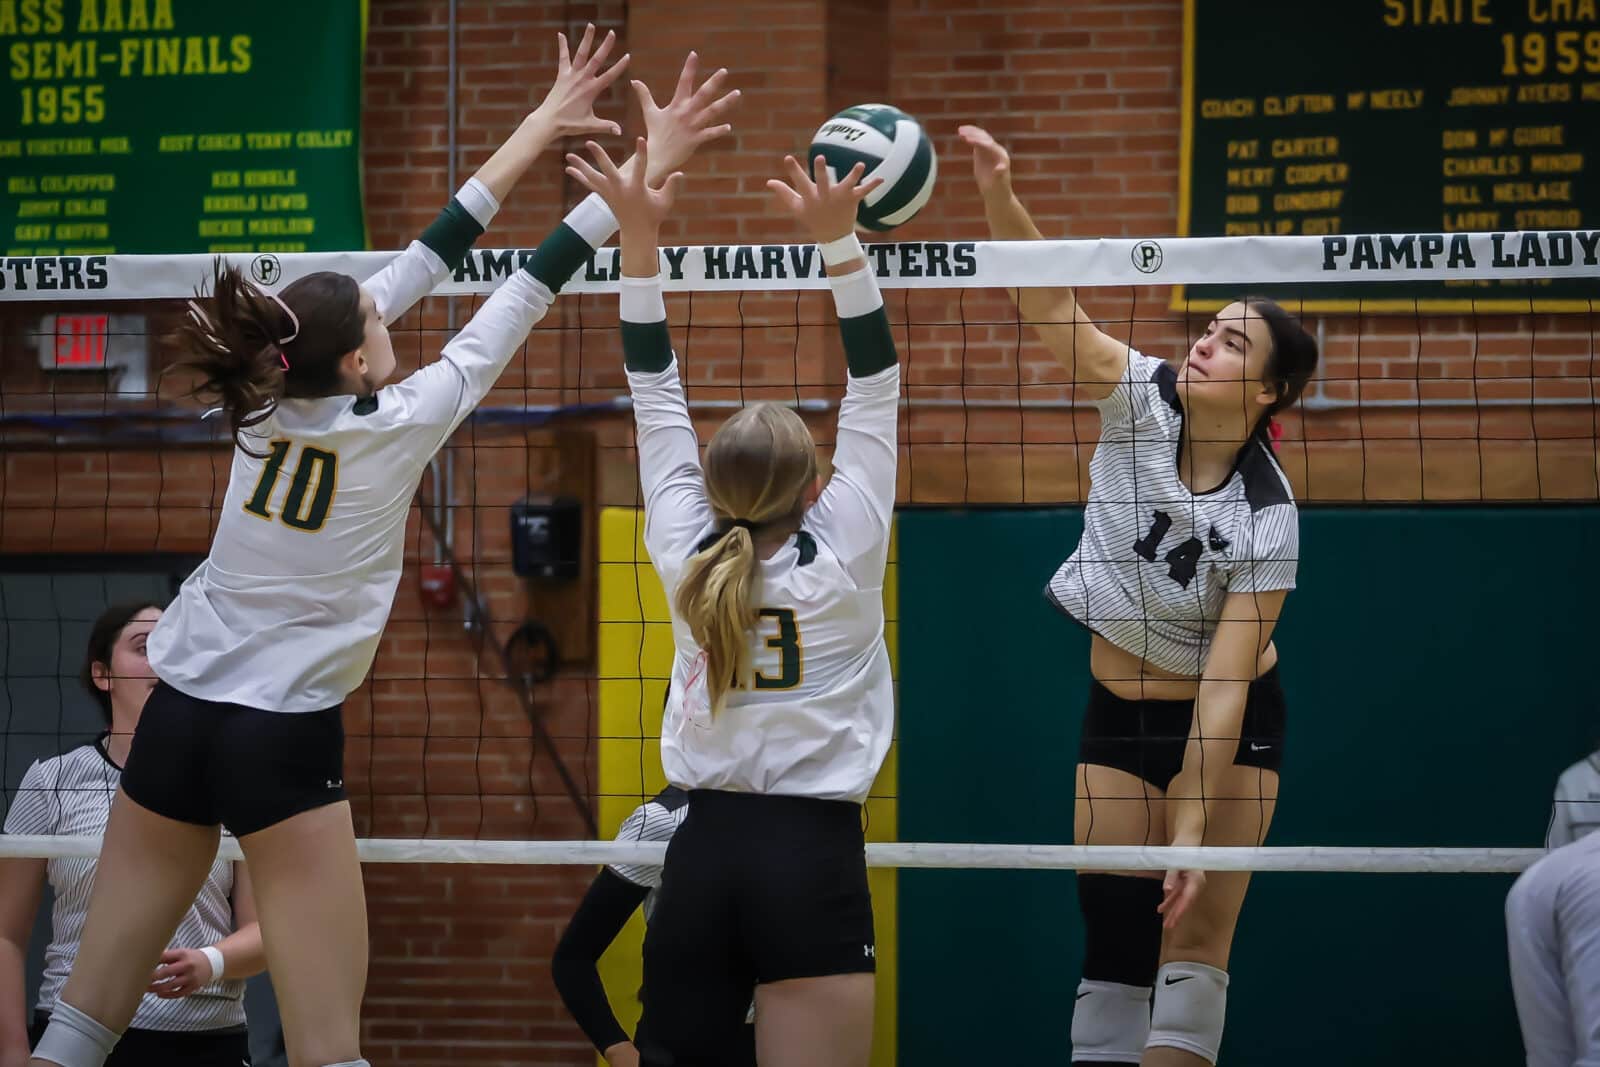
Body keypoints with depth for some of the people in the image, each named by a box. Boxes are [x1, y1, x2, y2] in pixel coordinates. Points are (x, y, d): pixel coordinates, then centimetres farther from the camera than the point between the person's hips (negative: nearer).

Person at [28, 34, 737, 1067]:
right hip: (283, 739, -6)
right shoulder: (396, 425, -11)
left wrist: (540, 130, 13)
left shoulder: (269, 401, 2)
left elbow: (423, 261, 8)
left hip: (176, 716, 6)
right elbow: (524, 294, -7)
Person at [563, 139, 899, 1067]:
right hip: (813, 856, -4)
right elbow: (876, 381, -3)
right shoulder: (843, 553, -4)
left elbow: (656, 389, 8)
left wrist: (640, 231, 6)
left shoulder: (688, 555, 4)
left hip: (702, 853, 4)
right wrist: (837, 236, -9)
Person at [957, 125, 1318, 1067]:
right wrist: (1000, 196, -43)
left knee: (1195, 944, -6)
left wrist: (1193, 823, -25)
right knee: (1113, 944, 1)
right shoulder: (1141, 400, -13)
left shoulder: (1267, 516, -21)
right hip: (1118, 712, 4)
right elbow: (1052, 307, -26)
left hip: (1230, 725, -3)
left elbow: (1224, 681, -22)